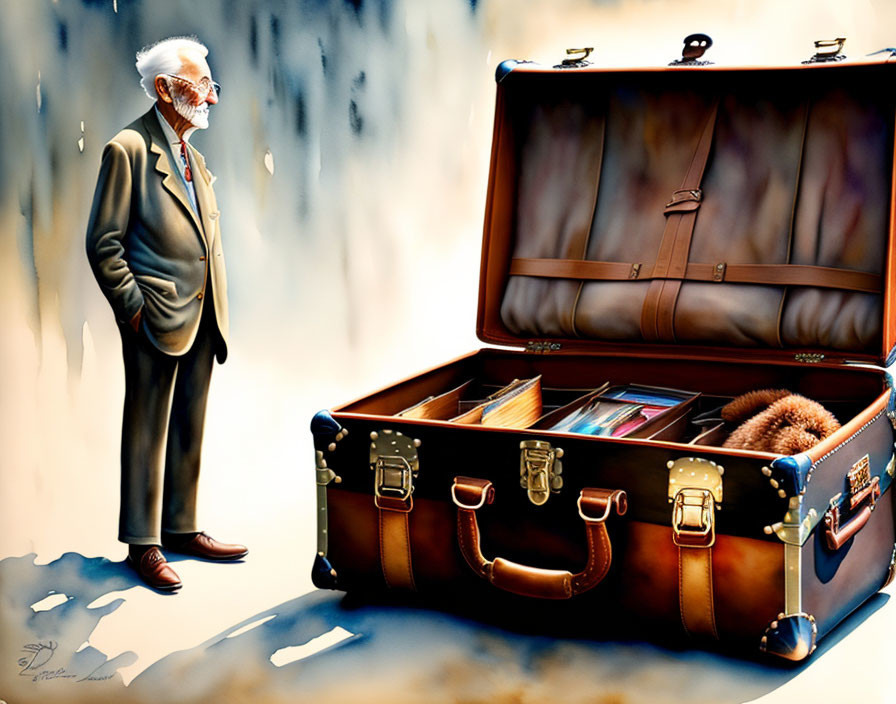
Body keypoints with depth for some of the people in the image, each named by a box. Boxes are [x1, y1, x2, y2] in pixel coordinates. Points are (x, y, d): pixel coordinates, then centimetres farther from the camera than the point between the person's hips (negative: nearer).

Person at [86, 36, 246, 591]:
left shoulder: (194, 157, 17)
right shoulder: (130, 149, -9)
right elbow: (103, 243, -11)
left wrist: (217, 311, 13)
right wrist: (133, 307, -14)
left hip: (202, 317, 8)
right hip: (157, 318, -8)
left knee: (189, 430, 14)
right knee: (147, 431, 0)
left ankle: (182, 528, 24)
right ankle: (143, 544, 8)